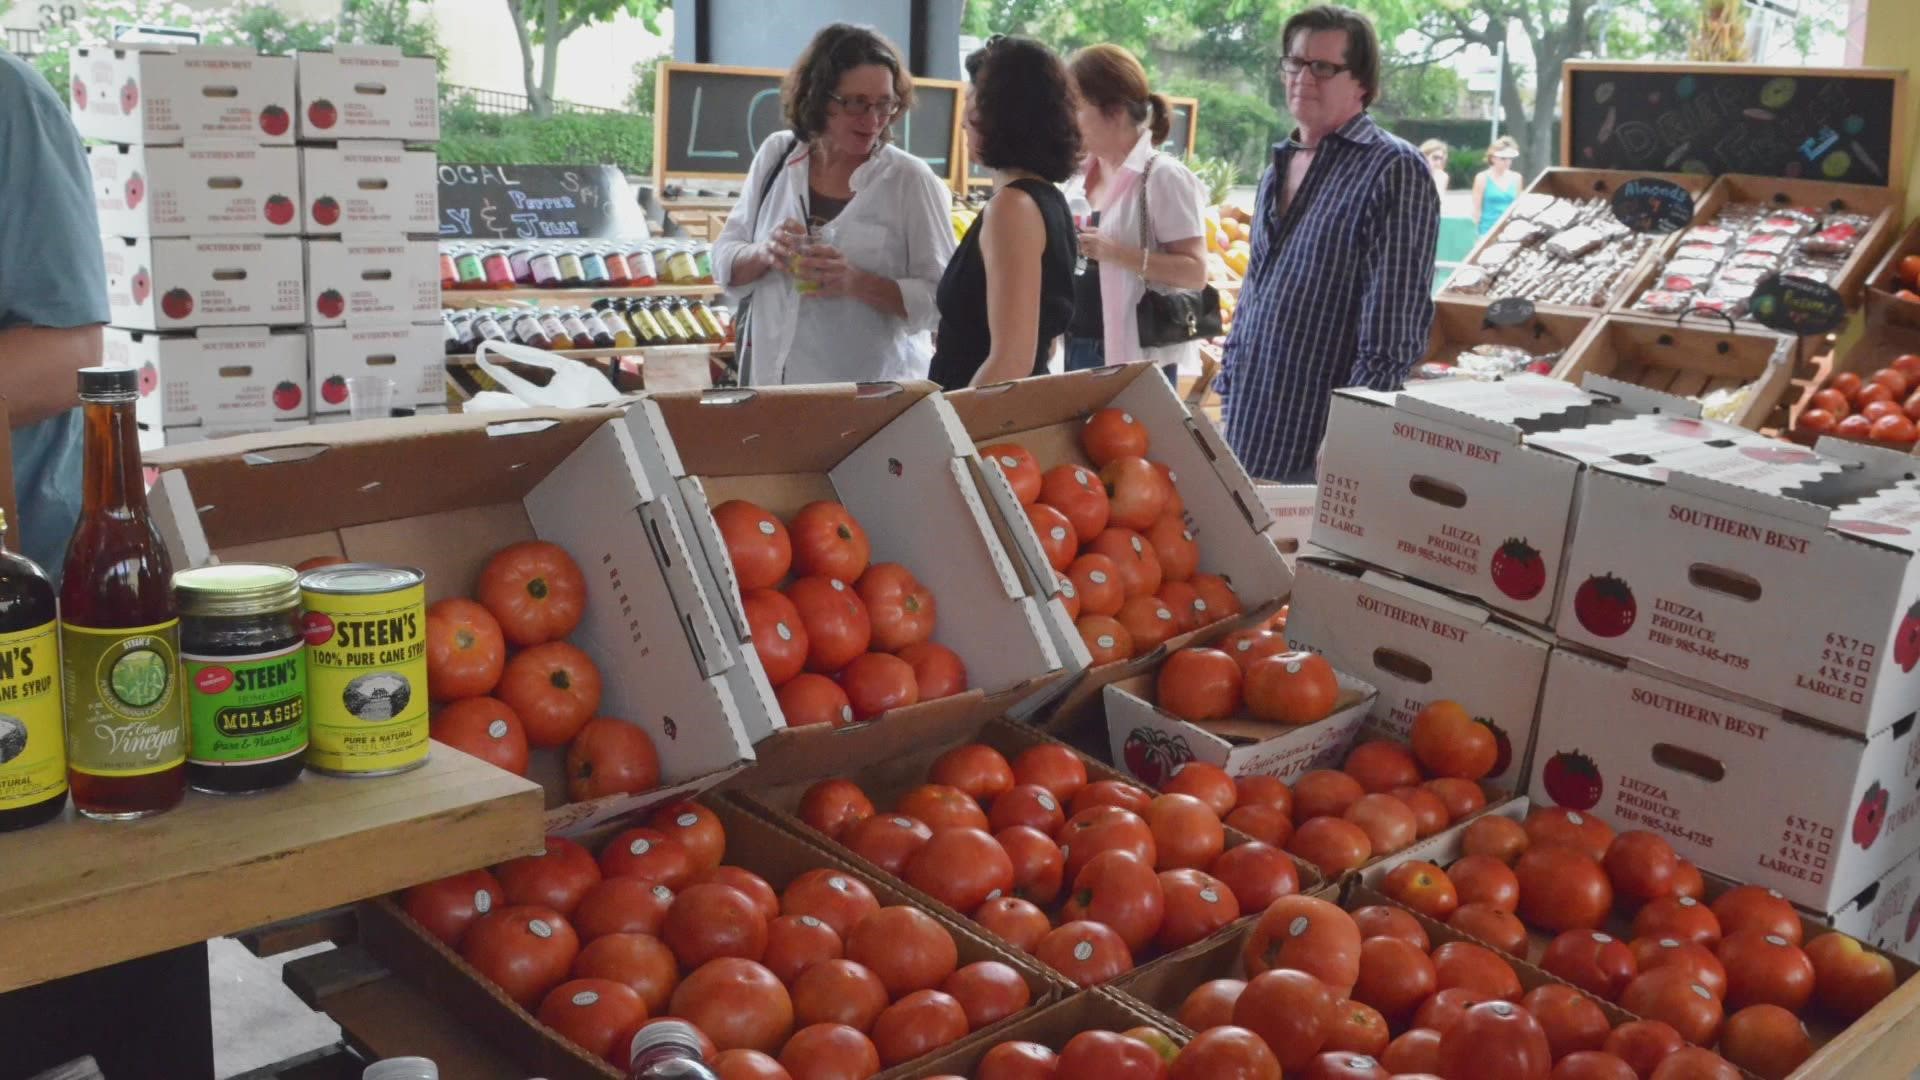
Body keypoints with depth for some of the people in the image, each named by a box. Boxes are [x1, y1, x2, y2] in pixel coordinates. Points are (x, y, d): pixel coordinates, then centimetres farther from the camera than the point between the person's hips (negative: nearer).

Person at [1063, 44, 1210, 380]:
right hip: (1076, 351, 7)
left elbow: (1195, 271, -16)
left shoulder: (1163, 176, -11)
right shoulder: (1081, 176, 11)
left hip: (1136, 360, -7)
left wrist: (1117, 252, -24)